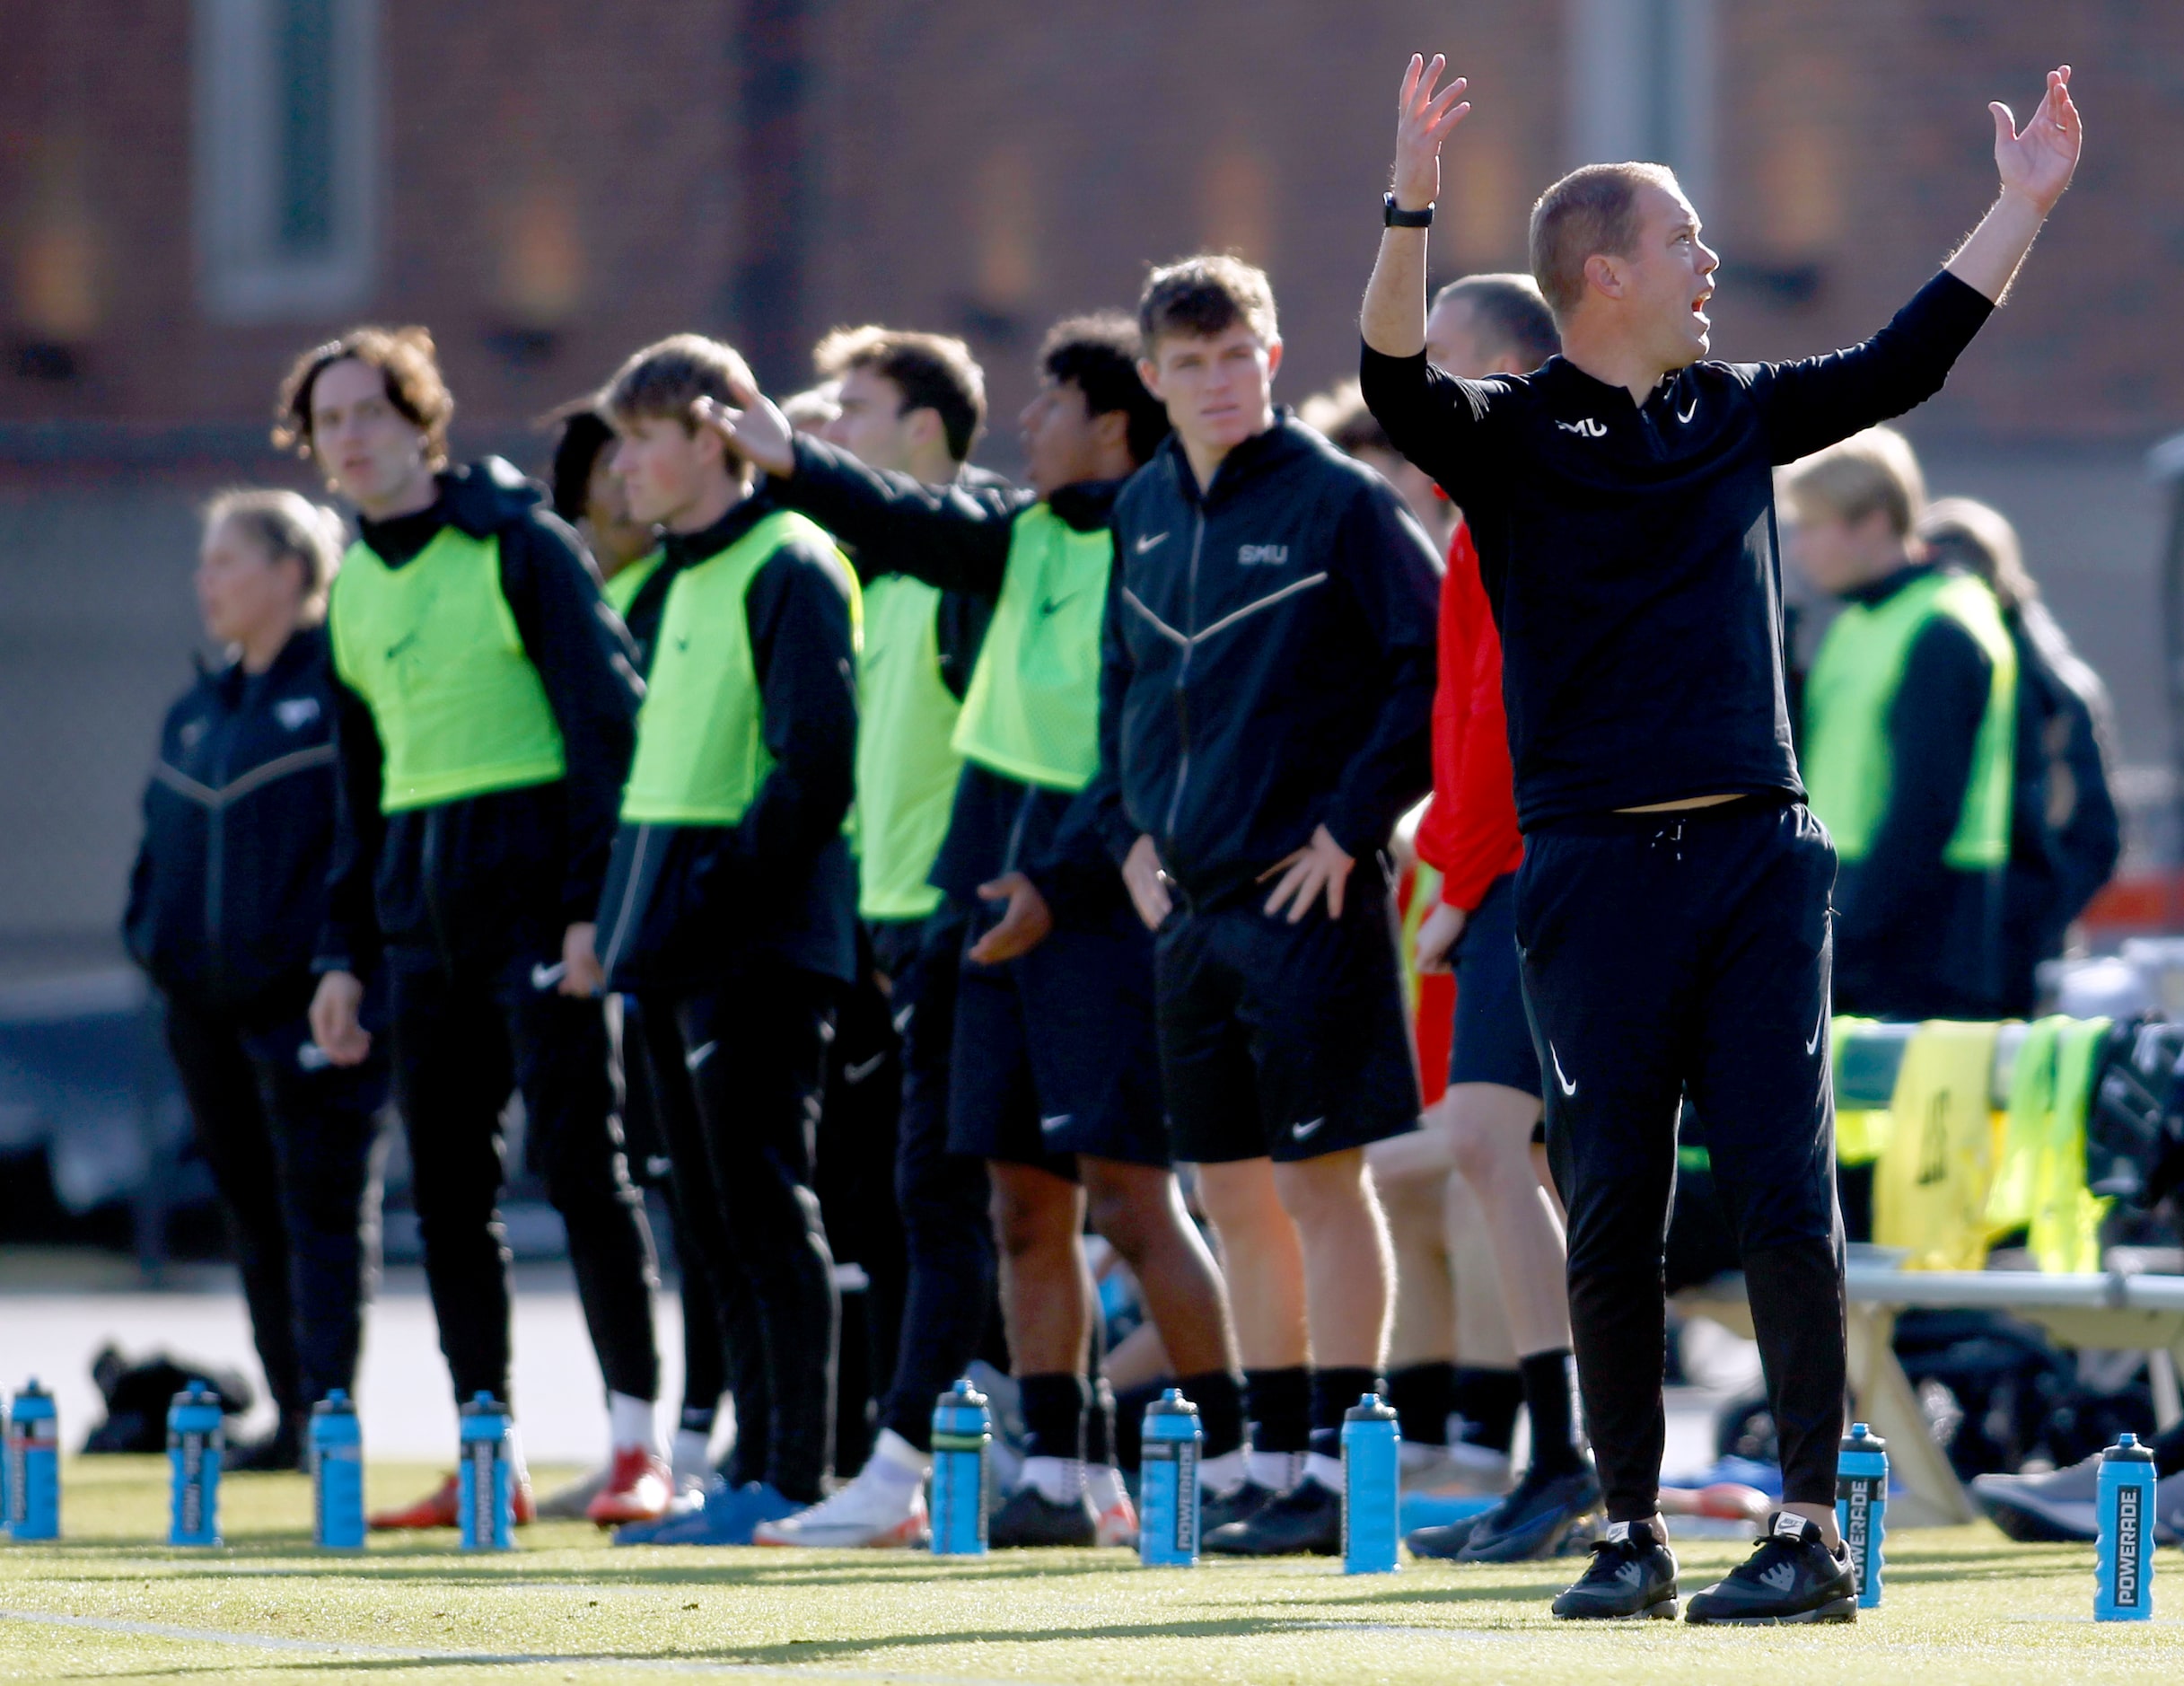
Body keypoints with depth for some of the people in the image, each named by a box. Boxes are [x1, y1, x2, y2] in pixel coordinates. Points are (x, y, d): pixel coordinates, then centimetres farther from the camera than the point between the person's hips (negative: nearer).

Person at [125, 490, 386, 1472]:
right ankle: (291, 1417, 17)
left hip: (306, 988, -8)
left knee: (322, 1204, -6)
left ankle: (327, 1408, -6)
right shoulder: (197, 713, 18)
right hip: (208, 1001, 8)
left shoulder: (341, 684, -7)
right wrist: (150, 935, 9)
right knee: (251, 1210, 11)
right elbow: (164, 838, 24)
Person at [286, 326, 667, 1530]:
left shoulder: (518, 548, -5)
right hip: (421, 909, 7)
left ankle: (637, 1442, -5)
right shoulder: (353, 589, 16)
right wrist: (346, 952, 17)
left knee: (579, 1159, -9)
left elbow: (607, 722, -9)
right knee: (447, 1185, 5)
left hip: (529, 881, -7)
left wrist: (594, 900, -16)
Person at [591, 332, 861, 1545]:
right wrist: (639, 918, 15)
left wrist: (726, 899, -20)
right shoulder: (684, 578, 19)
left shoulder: (788, 567, -9)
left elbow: (813, 762, -17)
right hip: (684, 946, 9)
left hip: (759, 944, -9)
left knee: (764, 1203, -8)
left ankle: (797, 1480, -7)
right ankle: (754, 1474, 12)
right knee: (712, 1213, 9)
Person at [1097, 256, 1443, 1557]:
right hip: (1187, 904, 7)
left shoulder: (1338, 501, -8)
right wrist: (1130, 831, 12)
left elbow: (1437, 666, -11)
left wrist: (1353, 826, -13)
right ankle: (1285, 1454, 15)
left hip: (1306, 899, -7)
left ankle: (1343, 1468, -4)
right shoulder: (1145, 513, 12)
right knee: (1234, 1193, 9)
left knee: (1321, 1178, -6)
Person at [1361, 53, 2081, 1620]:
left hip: (1758, 856, 3)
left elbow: (1906, 361, 23)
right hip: (1596, 870, -3)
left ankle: (1814, 1531, -4)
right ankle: (1633, 1530, 10)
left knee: (1785, 1193, -4)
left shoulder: (1739, 415, 14)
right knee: (1612, 1209, 1)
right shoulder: (1510, 434, 0)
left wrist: (2026, 204, 22)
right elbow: (1396, 382, -18)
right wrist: (1414, 203, -32)